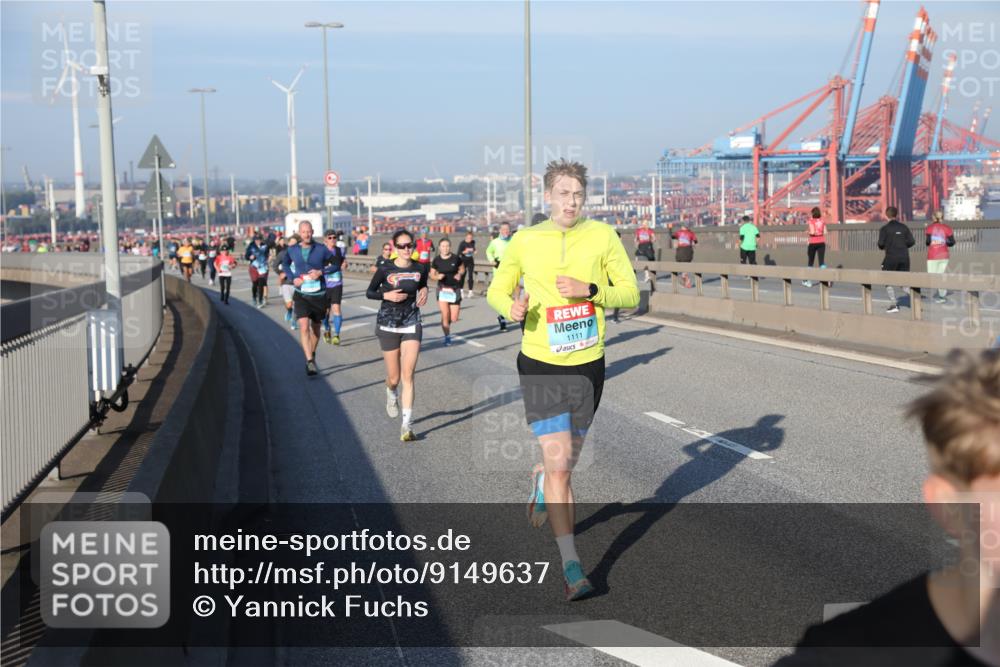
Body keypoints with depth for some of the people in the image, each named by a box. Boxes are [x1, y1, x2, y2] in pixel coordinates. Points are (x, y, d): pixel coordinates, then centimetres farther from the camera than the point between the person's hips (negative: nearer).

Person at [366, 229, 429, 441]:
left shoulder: (420, 268, -2)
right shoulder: (385, 270, -9)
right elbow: (369, 292, 3)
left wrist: (424, 291, -3)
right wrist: (386, 295, -15)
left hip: (412, 325, 1)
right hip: (388, 326, -1)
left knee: (408, 376, -10)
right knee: (394, 378, 8)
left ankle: (407, 425, -9)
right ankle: (391, 395, 47)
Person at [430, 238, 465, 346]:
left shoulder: (456, 258, -5)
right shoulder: (437, 260, -3)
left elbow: (462, 269, 10)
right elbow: (432, 274, 7)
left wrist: (460, 274, -11)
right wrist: (437, 276, -14)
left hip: (455, 289, 0)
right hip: (442, 289, 0)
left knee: (454, 319, 0)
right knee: (445, 315, -10)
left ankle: (446, 324, 35)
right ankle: (447, 336, 8)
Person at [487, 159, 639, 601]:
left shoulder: (602, 236, -3)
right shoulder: (524, 241, -2)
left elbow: (630, 294, -2)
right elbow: (496, 290, 10)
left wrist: (589, 290, -20)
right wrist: (511, 307, -14)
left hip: (588, 366, 2)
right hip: (540, 366, -2)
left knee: (566, 459, 18)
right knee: (559, 464, -12)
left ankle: (540, 481, 55)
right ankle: (571, 568, -8)